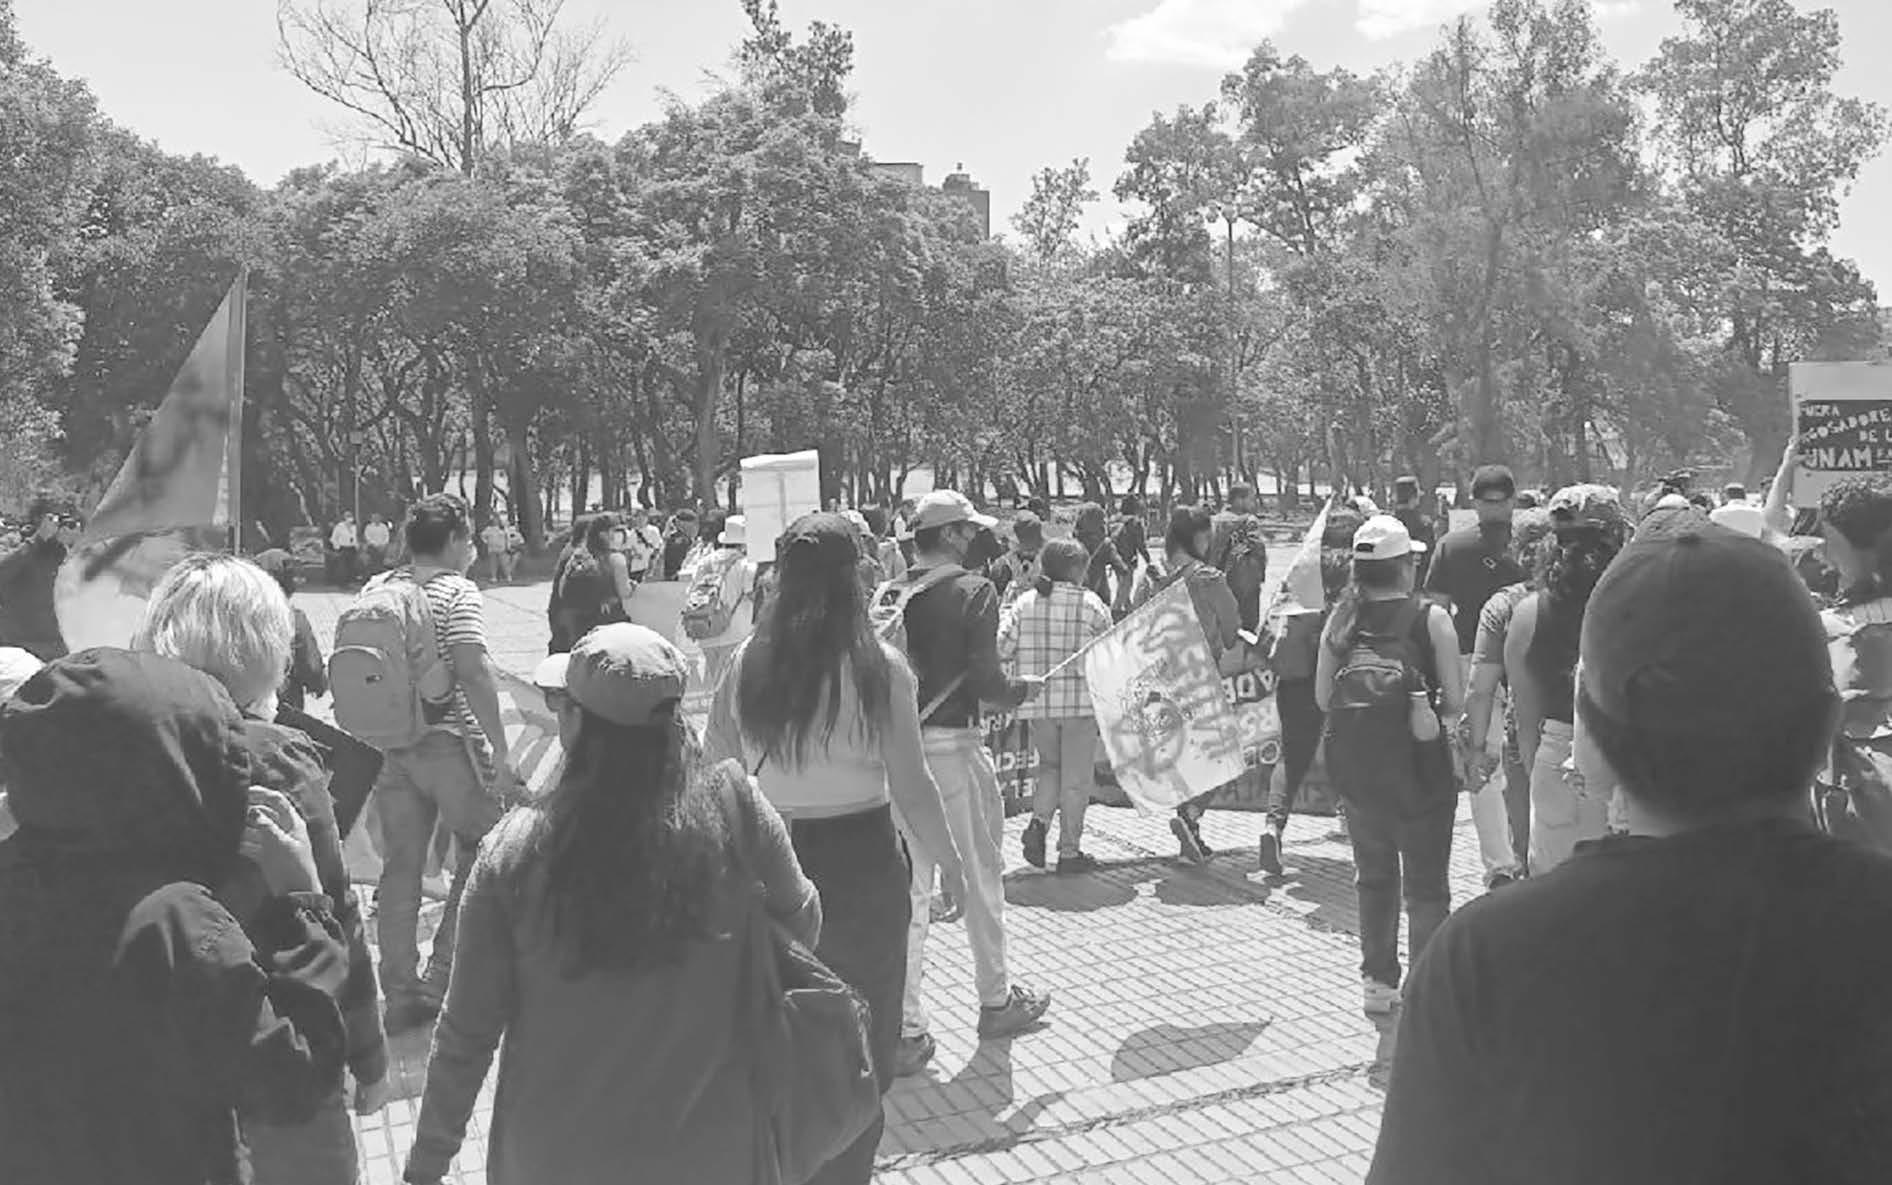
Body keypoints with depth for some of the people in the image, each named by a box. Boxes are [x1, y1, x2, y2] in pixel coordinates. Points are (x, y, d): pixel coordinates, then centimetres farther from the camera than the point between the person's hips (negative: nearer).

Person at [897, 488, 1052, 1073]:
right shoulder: (974, 591, -9)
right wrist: (1026, 690, 2)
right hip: (954, 745, -4)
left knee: (908, 887, 8)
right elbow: (985, 682, -16)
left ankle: (904, 1028, 9)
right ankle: (996, 1001, 30)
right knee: (982, 875, 14)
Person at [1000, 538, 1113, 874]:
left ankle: (1039, 821, 1)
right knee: (1075, 776, 8)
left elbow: (1001, 647, -5)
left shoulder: (1024, 603, 2)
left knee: (1050, 765, 23)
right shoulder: (1090, 604, -6)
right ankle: (1069, 851, 13)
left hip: (1037, 703, 3)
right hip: (1080, 701, -3)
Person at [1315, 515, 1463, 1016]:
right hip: (1419, 768, -4)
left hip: (1356, 767, 4)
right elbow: (1456, 702, -12)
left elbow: (1323, 698, 1)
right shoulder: (1429, 618, -12)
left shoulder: (1341, 618, -2)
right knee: (1426, 885, 9)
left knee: (1373, 878, 19)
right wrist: (1436, 713, 9)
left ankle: (1377, 980, 26)